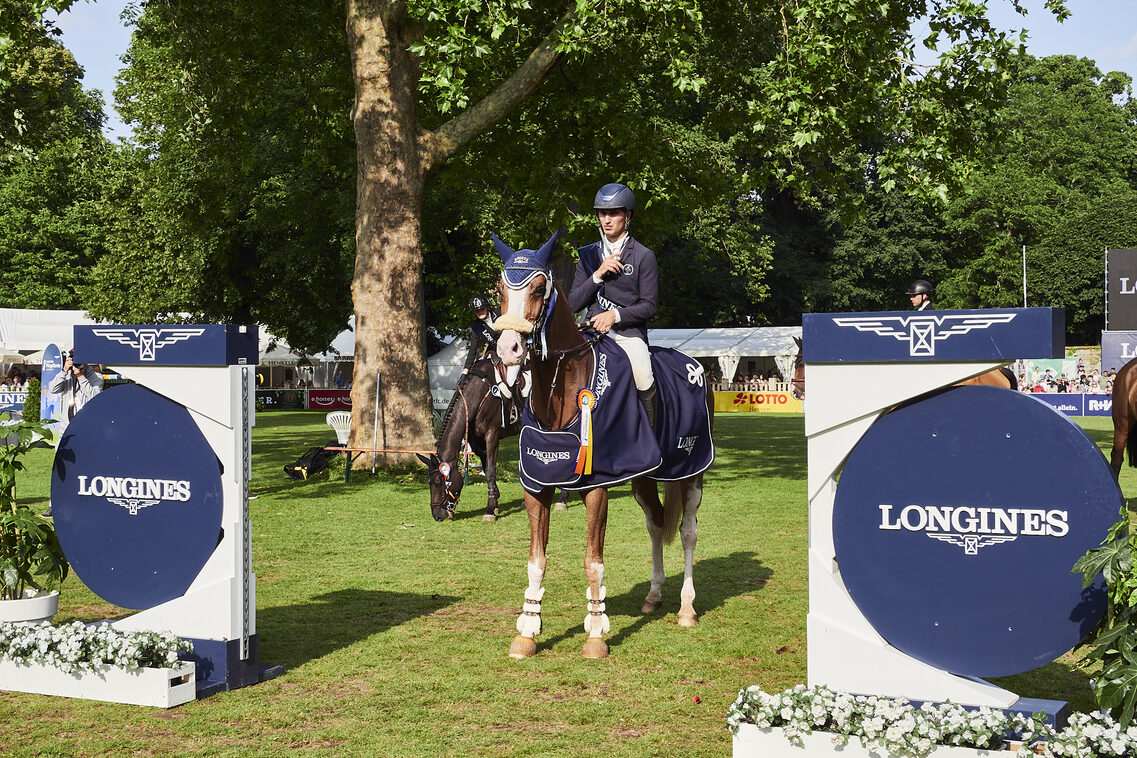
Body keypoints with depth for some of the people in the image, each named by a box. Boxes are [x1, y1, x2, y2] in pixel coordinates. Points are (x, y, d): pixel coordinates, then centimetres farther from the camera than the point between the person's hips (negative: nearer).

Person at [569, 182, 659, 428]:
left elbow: (649, 306, 0)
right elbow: (573, 304, 9)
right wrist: (598, 275, -5)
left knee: (643, 379, -29)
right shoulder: (587, 255, 15)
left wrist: (616, 314, -16)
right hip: (593, 330, 4)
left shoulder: (643, 256, 4)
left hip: (630, 332, -3)